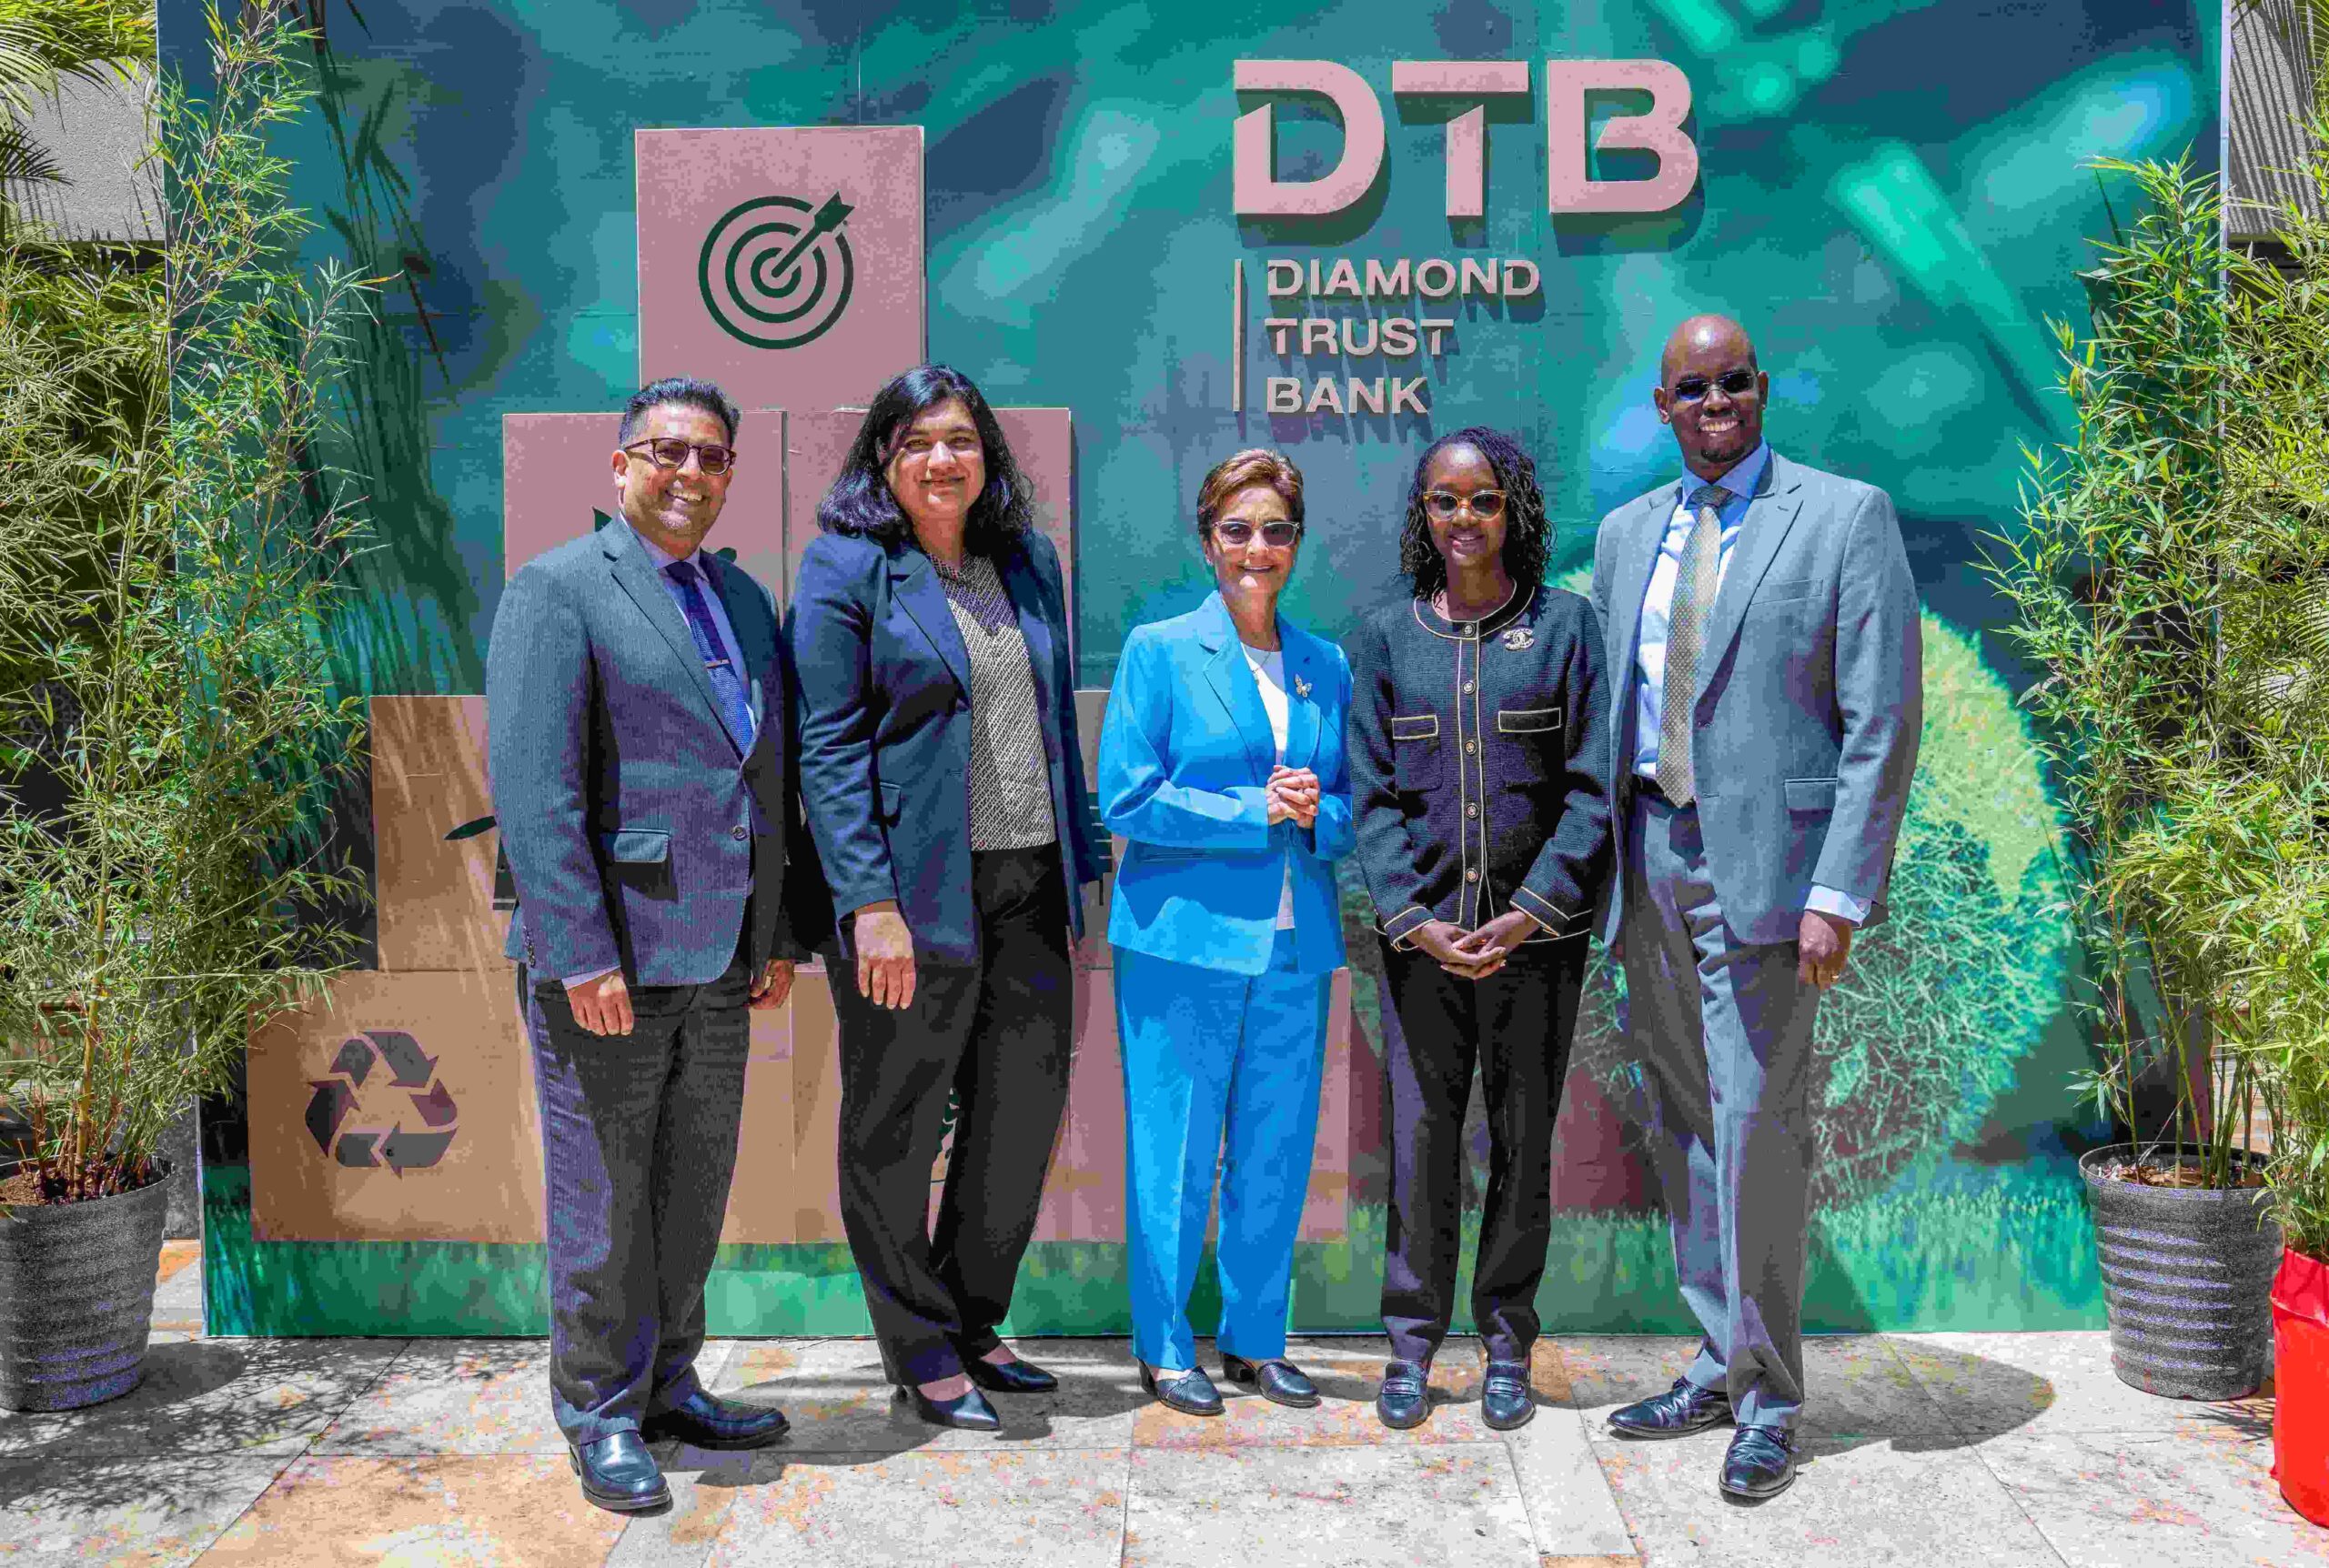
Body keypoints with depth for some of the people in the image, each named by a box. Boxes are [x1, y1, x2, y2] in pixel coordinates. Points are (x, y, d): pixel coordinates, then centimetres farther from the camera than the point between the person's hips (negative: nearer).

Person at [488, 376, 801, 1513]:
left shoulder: (744, 601, 14)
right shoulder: (557, 590, -8)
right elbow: (531, 786, -15)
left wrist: (776, 935, 12)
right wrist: (583, 953, -20)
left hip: (716, 954, 7)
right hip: (604, 954, -7)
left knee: (694, 1185, 15)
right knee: (602, 1193, 4)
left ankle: (667, 1386, 30)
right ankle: (601, 1417, 19)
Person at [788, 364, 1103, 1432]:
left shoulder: (1029, 561, 12)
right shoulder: (844, 567, -5)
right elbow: (827, 747, -12)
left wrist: (1081, 860, 11)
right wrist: (869, 903, -19)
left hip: (1027, 886, 6)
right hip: (914, 893, -6)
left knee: (1023, 1114, 13)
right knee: (895, 1132, 7)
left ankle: (974, 1324, 32)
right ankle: (921, 1353, 24)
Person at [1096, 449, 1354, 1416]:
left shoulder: (1327, 666, 13)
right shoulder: (1160, 651, 0)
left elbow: (1355, 807, 16)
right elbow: (1125, 799, -7)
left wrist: (1318, 814, -7)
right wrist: (1258, 813, -12)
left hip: (1295, 943, 4)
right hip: (1185, 936, -4)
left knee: (1277, 1150, 10)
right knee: (1175, 1148, 2)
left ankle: (1256, 1338, 26)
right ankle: (1163, 1347, 18)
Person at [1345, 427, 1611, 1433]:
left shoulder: (1566, 625, 2)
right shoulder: (1386, 636, 6)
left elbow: (1591, 789, -2)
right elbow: (1371, 795, 3)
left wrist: (1528, 915, -12)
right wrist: (1412, 920, -10)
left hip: (1537, 935, 0)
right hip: (1422, 934, 1)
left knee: (1524, 1143, 8)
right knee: (1420, 1142, 3)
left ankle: (1506, 1348, 23)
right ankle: (1412, 1346, 19)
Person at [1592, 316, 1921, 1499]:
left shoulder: (1845, 516, -2)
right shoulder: (1626, 532, 14)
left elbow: (1883, 721, -7)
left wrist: (1839, 894, -15)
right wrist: (1599, 872, 10)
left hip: (1761, 859, -5)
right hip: (1645, 857, 6)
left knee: (1756, 1123, -6)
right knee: (1681, 1127, 12)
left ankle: (1768, 1399, 10)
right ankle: (1720, 1368, 26)